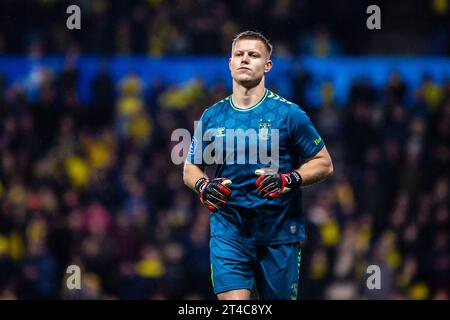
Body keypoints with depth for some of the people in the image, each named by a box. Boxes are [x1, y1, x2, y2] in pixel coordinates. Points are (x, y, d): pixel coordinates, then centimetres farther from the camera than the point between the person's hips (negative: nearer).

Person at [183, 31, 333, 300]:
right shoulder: (211, 117, 6)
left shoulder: (288, 113, -3)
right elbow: (190, 168, 16)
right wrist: (202, 186, -7)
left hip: (279, 234, -1)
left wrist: (288, 179, -18)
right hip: (228, 230, 1)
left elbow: (324, 164, 0)